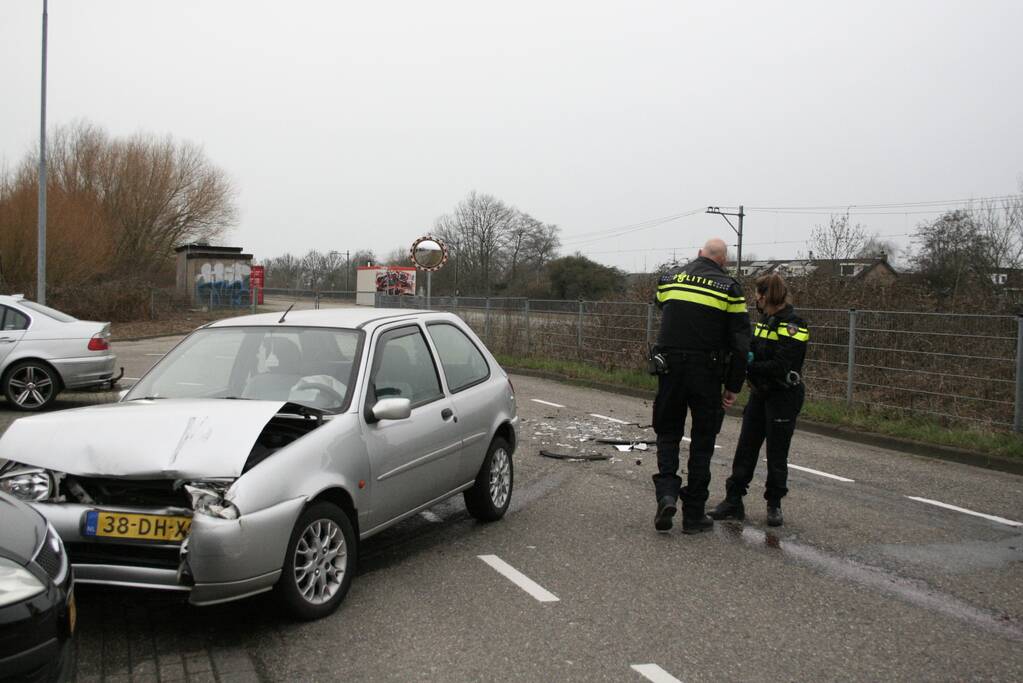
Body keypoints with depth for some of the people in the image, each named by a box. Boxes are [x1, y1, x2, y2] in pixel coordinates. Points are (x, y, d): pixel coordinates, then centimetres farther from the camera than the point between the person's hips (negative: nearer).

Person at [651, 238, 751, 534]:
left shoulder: (670, 277, 6)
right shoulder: (729, 288, -2)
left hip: (670, 368, 2)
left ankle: (666, 493, -6)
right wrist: (733, 386, 2)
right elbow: (740, 344, -4)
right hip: (706, 374, -2)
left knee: (668, 432, 16)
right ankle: (693, 514, 13)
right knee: (702, 441, 9)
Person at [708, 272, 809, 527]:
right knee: (745, 448, 7)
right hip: (760, 393, 8)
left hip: (783, 396, -8)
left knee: (777, 454, 4)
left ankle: (774, 505, 19)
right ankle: (733, 501, 13)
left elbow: (780, 368, -23)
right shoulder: (765, 319, 9)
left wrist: (748, 366, -21)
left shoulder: (791, 325, -17)